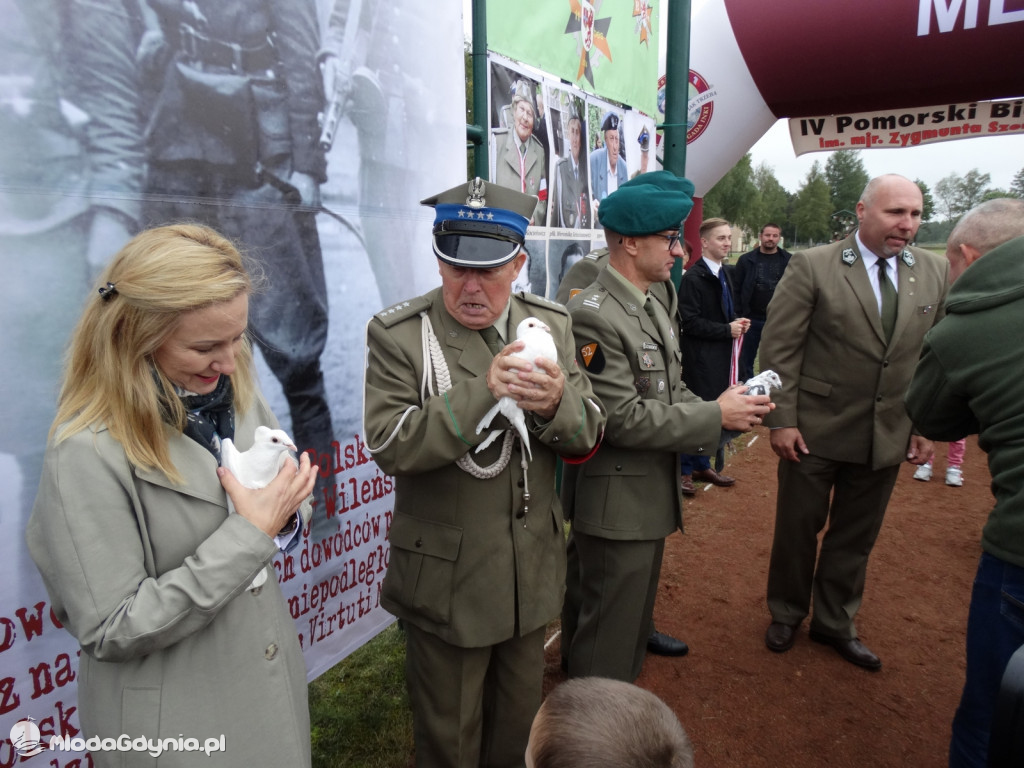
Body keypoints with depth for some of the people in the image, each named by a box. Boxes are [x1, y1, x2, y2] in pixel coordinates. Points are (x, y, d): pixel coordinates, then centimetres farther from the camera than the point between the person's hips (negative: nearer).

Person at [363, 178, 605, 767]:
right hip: (446, 579, -4)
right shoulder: (398, 335, -13)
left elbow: (587, 436, -3)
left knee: (520, 720, 26)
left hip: (532, 571, 4)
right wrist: (482, 392, -34)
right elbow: (390, 445, -22)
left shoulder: (551, 325, -1)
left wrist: (556, 403, -26)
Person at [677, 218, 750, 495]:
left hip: (721, 355, 8)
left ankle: (702, 465, 27)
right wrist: (727, 330, -16)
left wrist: (737, 322, 2)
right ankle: (684, 470, 11)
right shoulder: (693, 277, -14)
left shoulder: (724, 274, 12)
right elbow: (689, 322, -18)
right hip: (700, 357, -8)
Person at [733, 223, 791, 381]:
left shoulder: (789, 260, 2)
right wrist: (738, 315, -6)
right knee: (745, 362, 8)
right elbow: (736, 289, 1)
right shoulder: (746, 260, 2)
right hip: (751, 319, 0)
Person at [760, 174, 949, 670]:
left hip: (888, 436, 4)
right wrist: (782, 420, -14)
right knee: (797, 527, 11)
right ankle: (786, 615, 34)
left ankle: (835, 622, 36)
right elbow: (778, 348, -11)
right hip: (815, 428, -3)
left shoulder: (935, 273, 2)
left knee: (856, 536, 16)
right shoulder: (812, 266, -11)